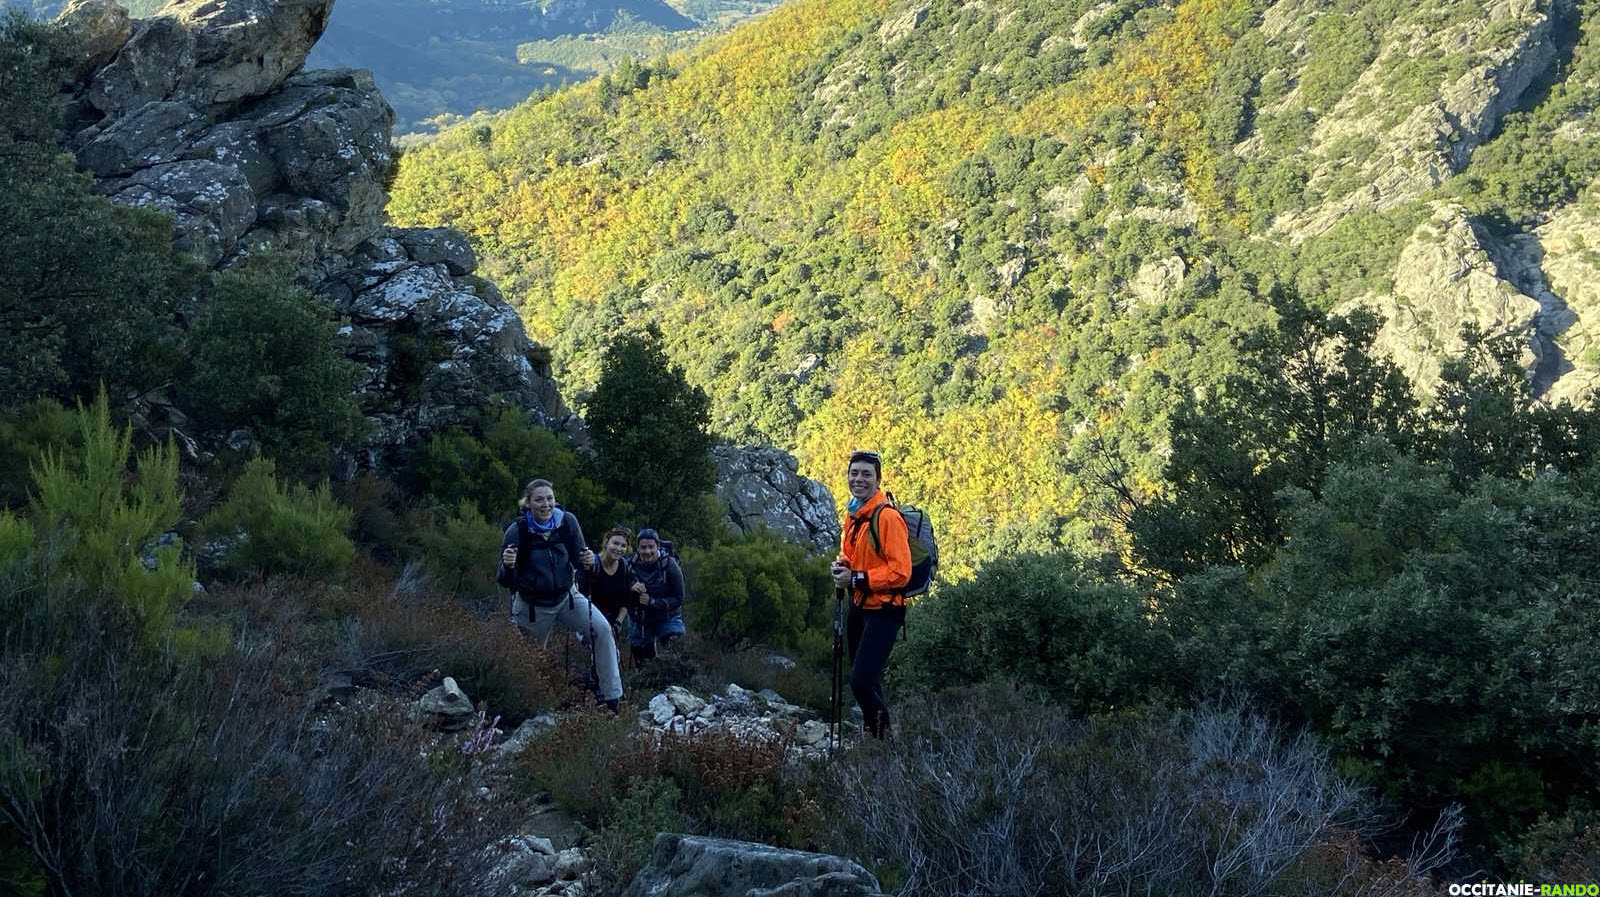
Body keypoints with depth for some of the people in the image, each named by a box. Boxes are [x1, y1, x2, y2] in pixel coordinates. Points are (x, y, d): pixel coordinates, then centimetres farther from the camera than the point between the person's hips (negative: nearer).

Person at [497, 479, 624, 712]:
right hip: (532, 605, -2)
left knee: (602, 630, -19)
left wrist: (588, 560, -23)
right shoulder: (517, 531, -18)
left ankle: (612, 697, -13)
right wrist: (507, 565, -37)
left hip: (566, 596, 2)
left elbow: (578, 559, 1)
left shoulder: (567, 522, -11)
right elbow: (506, 581, -15)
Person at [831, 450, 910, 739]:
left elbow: (900, 572, -22)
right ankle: (872, 737, 35)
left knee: (861, 681, -17)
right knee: (865, 681, 19)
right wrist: (842, 566, 4)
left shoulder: (887, 516, -18)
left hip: (883, 610, -9)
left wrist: (857, 578, -19)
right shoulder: (853, 515, 10)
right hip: (859, 607, 9)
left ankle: (882, 737, 1)